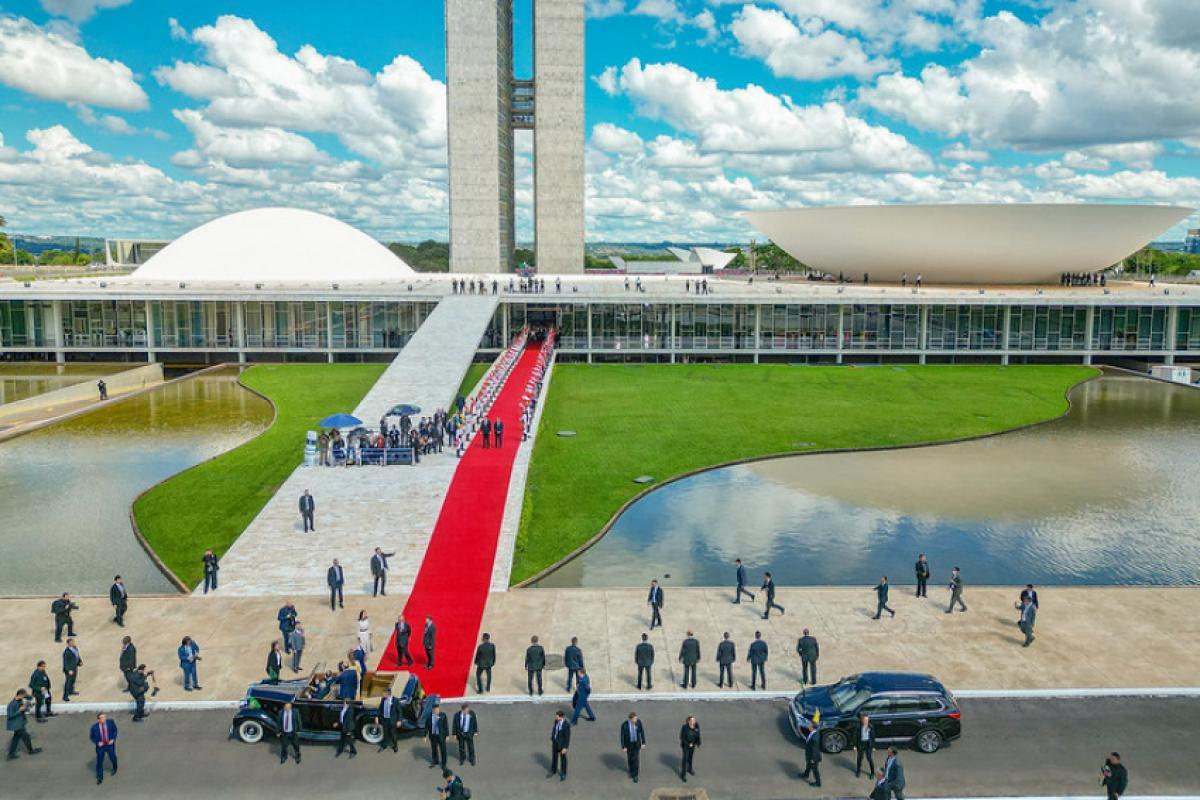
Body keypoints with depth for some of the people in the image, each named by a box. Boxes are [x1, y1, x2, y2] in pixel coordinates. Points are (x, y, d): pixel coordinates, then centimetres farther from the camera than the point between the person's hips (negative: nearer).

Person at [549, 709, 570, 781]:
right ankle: (553, 771, 45)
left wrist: (565, 748, -19)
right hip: (555, 742, 6)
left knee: (563, 759, 15)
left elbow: (567, 737, -24)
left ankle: (563, 774, 37)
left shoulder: (566, 725, -33)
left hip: (562, 744, -6)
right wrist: (552, 740, 12)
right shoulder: (556, 720, -13)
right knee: (554, 757, 22)